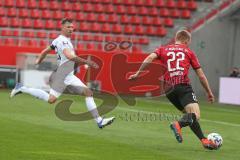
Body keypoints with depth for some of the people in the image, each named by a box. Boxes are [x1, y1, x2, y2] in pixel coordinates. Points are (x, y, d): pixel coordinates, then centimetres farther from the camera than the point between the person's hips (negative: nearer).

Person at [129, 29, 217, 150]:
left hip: (168, 89, 4)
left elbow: (149, 58, 2)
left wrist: (138, 73, 5)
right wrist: (209, 92, 27)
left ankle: (203, 140, 2)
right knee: (195, 115, -14)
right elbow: (201, 75, 19)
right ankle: (179, 124, -42)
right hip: (183, 86, -4)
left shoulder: (163, 49, 22)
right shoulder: (189, 52, 18)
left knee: (190, 116, 13)